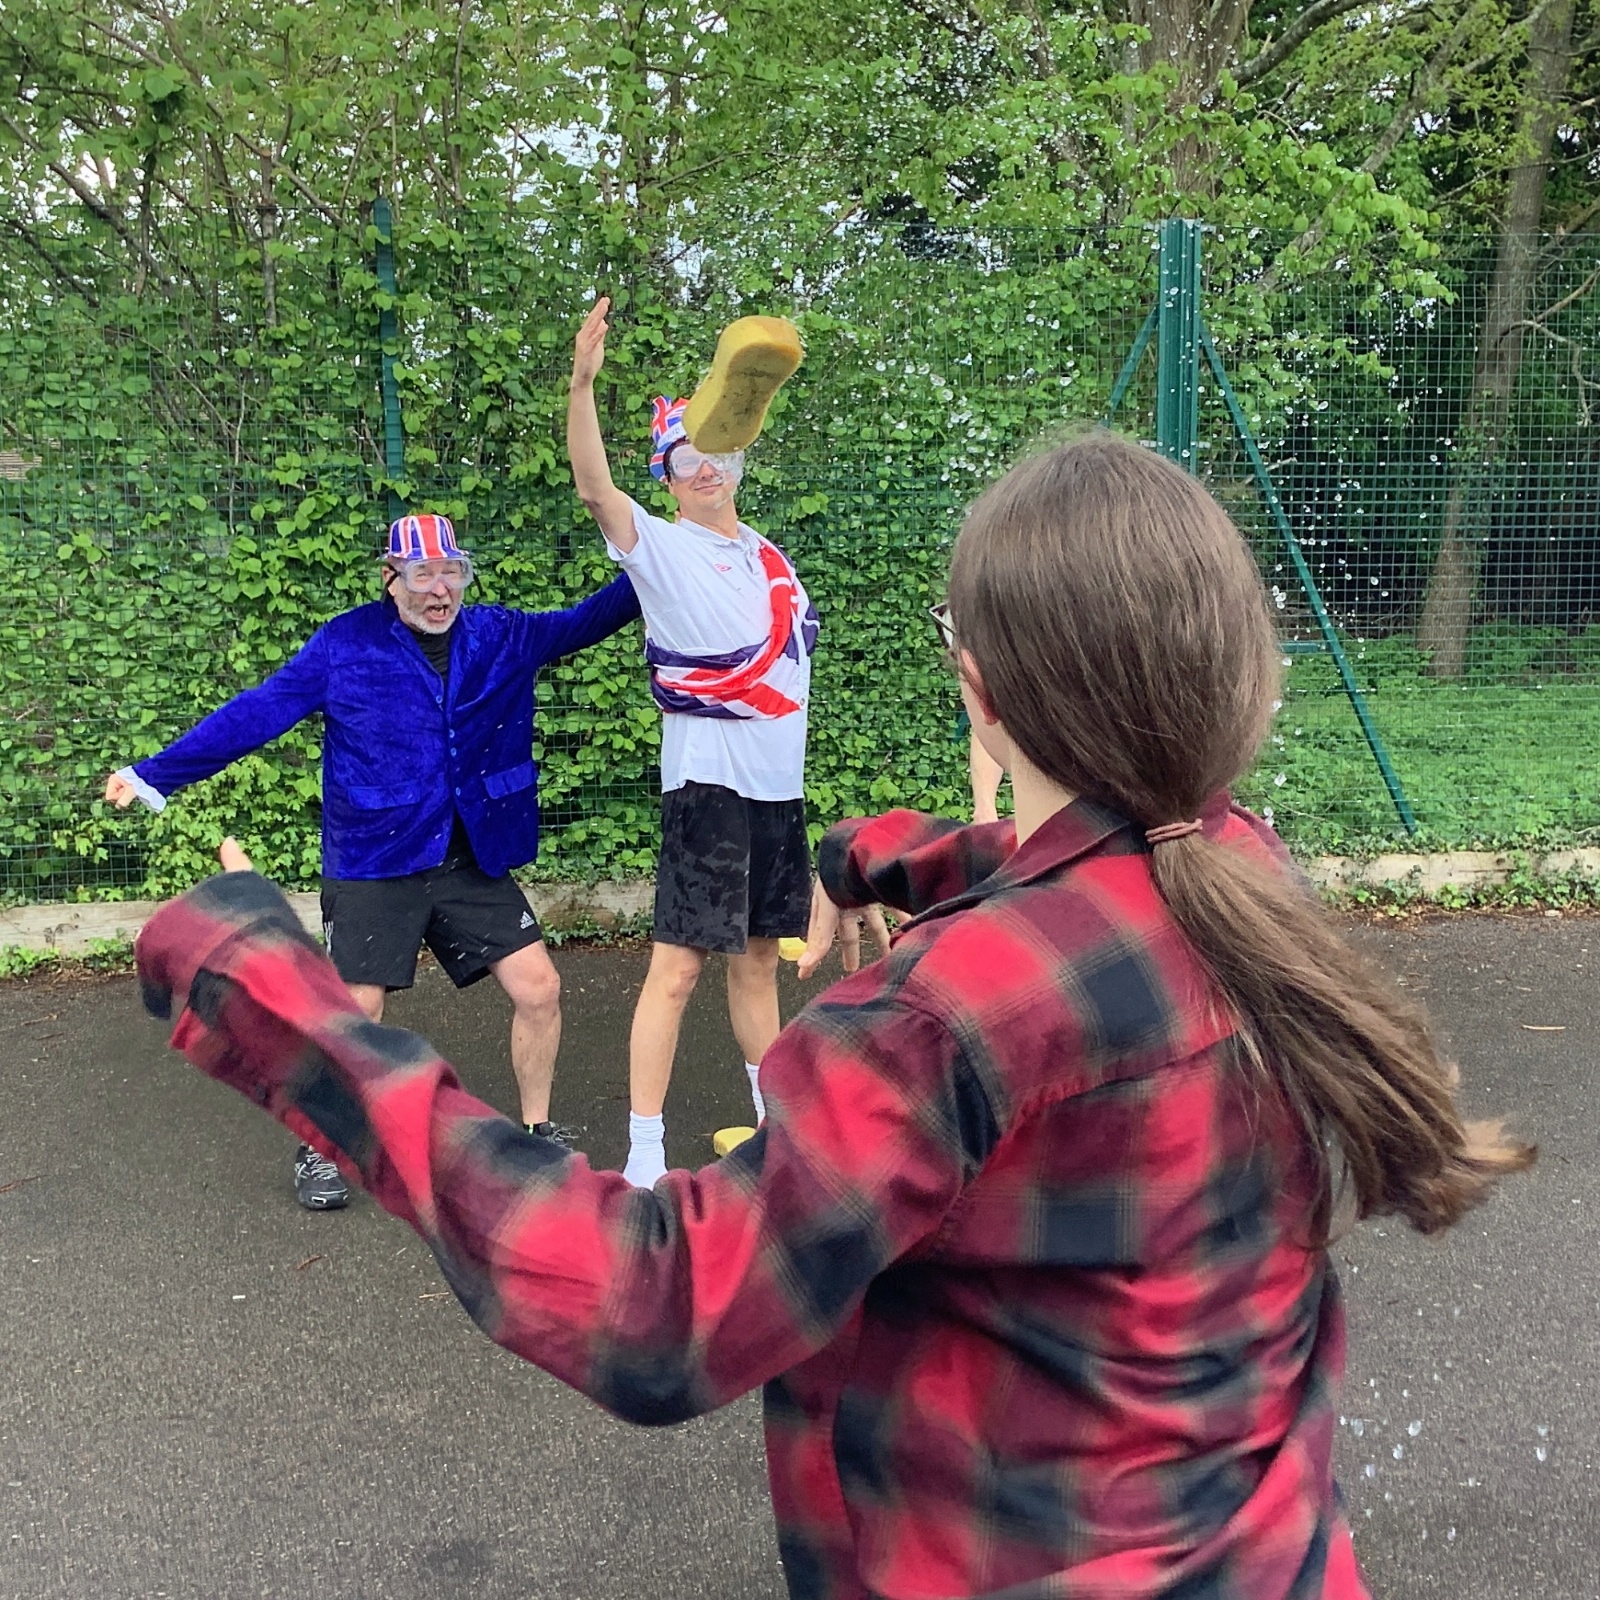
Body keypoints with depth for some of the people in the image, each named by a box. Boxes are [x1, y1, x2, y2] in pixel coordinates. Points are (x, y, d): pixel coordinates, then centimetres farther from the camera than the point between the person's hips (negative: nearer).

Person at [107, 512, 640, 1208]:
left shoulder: (500, 635, 5)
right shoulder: (345, 644, -5)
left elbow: (585, 621, 15)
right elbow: (256, 712, -5)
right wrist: (156, 773, -8)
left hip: (475, 863, 3)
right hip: (373, 866, -3)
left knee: (538, 987, 0)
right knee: (357, 1010, -5)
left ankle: (537, 1130, 23)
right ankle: (322, 1150, 21)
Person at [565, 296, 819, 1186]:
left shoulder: (769, 555, 14)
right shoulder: (662, 548, -5)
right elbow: (595, 489, -24)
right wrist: (583, 385, -37)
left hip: (781, 784, 6)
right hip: (710, 781, -6)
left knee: (761, 953, 16)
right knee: (679, 966, -8)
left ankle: (774, 1119, 30)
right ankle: (644, 1155, -2)